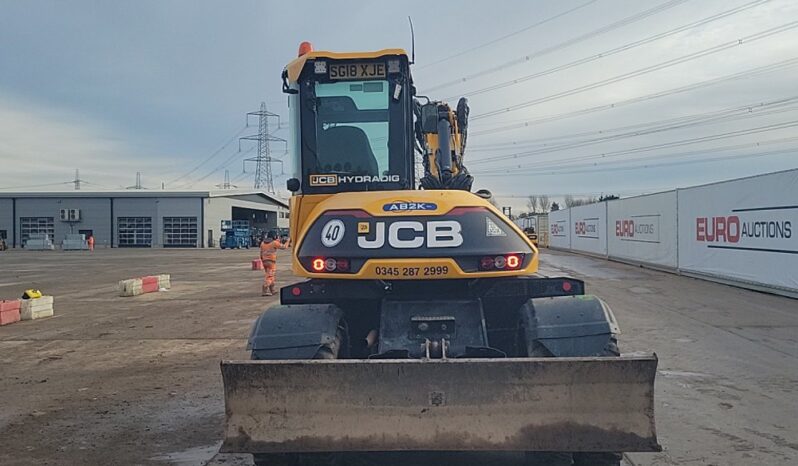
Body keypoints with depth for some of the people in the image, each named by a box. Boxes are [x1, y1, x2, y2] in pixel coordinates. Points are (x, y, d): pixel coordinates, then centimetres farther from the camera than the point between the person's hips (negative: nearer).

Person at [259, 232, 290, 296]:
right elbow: (283, 247, 0)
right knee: (269, 276, -8)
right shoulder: (274, 243, -8)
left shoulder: (263, 243, 11)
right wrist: (288, 241, 16)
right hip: (271, 261, -7)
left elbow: (261, 253, 13)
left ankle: (272, 290, 23)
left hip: (264, 261, 7)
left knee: (271, 276, 18)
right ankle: (265, 291, -15)